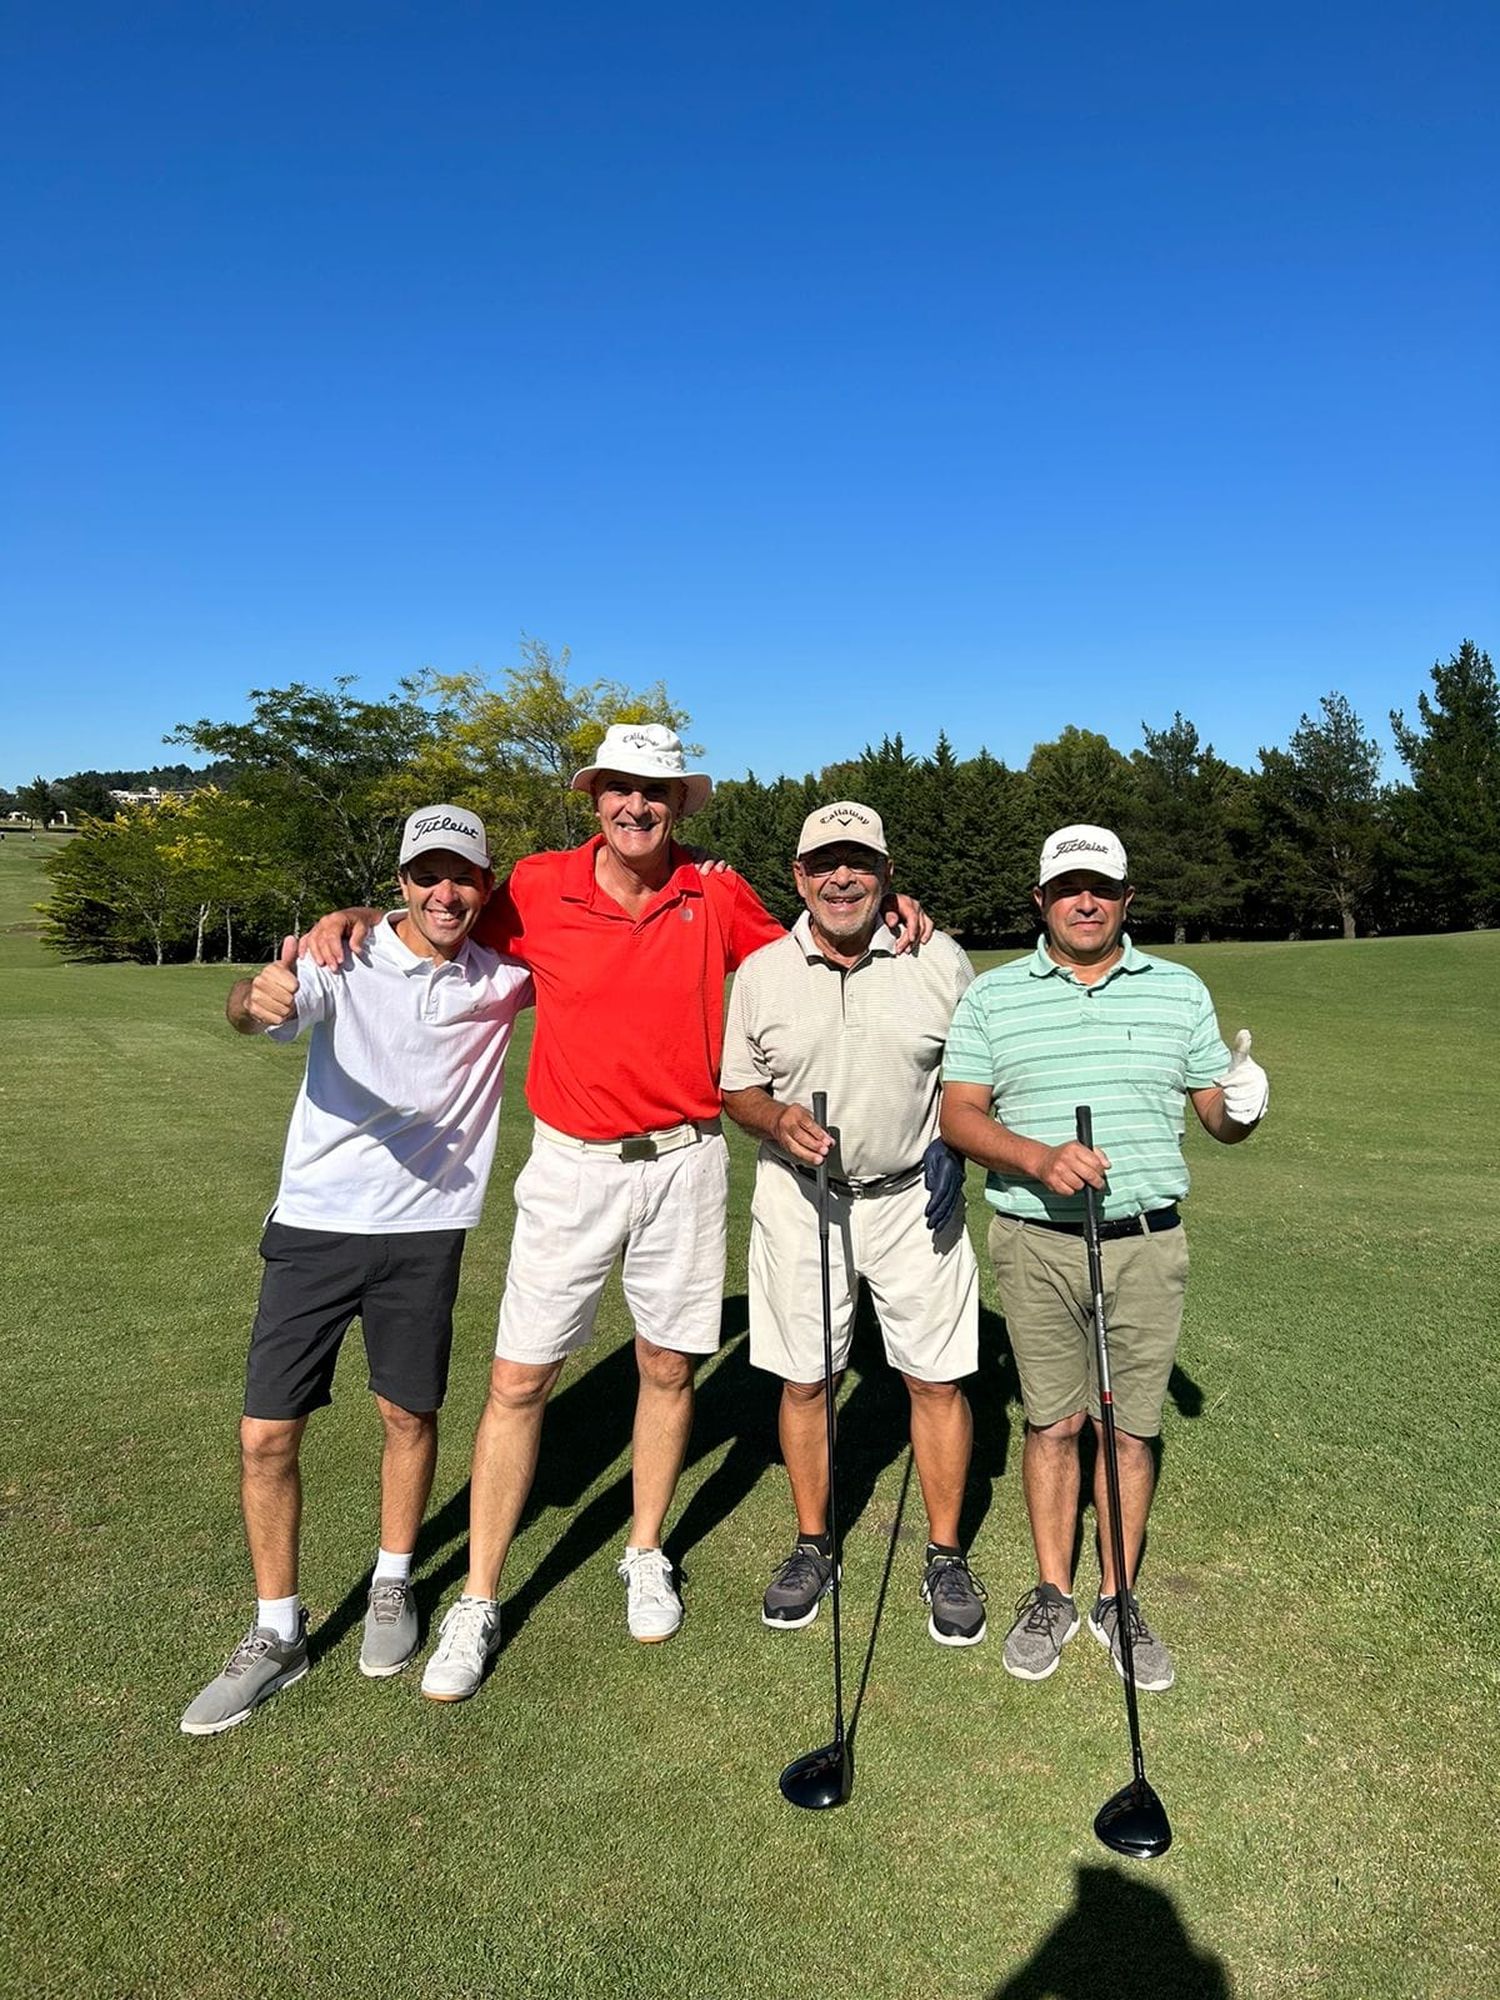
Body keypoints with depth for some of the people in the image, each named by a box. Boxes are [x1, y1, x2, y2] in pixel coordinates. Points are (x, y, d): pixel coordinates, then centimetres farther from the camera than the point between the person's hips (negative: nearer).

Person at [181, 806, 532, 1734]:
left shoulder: (504, 977, -2)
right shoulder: (345, 960, -9)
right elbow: (255, 1006, -27)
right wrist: (257, 996, -52)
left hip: (426, 1229, 1)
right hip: (316, 1222, -1)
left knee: (410, 1416, 13)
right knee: (267, 1436, 2)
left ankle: (393, 1586, 38)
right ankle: (278, 1632, 22)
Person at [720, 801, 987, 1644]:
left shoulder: (940, 961, -2)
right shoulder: (760, 973, 0)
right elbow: (737, 1088, 7)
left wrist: (954, 1145, -9)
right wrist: (777, 1118, -14)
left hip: (914, 1197, -1)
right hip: (800, 1198, 1)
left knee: (938, 1380, 5)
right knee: (804, 1380, 10)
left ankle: (946, 1556, 25)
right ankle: (813, 1546, 31)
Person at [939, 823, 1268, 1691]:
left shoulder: (1181, 990, 7)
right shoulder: (993, 994, 2)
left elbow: (1216, 1110, 8)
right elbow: (959, 1114, -3)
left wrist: (1239, 1107, -16)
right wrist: (1039, 1158, -19)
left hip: (1148, 1241, 1)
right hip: (1037, 1245, -1)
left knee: (1133, 1425, 8)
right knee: (1052, 1423, 8)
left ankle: (1120, 1600, 27)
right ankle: (1053, 1596, 26)